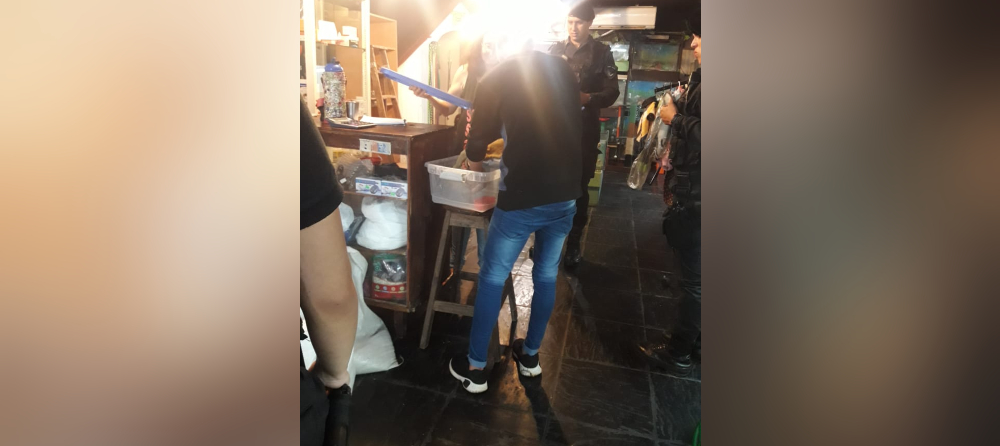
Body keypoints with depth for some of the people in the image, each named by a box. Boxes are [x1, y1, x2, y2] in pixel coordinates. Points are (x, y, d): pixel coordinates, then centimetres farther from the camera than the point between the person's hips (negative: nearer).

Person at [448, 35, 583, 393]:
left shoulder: (495, 81, -3)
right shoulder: (564, 70, 9)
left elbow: (478, 140, 5)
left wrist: (475, 166, 28)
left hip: (522, 197, -4)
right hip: (566, 193, 5)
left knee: (492, 279, 9)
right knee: (546, 275, 18)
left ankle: (475, 369, 18)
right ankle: (530, 355, 33)